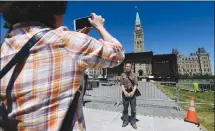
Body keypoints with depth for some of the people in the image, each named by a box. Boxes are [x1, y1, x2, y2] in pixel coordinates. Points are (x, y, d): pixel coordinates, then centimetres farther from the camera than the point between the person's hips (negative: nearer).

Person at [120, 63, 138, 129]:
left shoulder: (134, 75, 4)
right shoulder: (123, 75, 5)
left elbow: (136, 84, -1)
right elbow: (121, 84, -1)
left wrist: (133, 92, -16)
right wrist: (124, 92, -14)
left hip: (132, 93, 0)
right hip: (125, 93, 0)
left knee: (133, 109, 5)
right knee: (125, 108, 8)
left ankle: (133, 122, 18)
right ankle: (125, 121, 21)